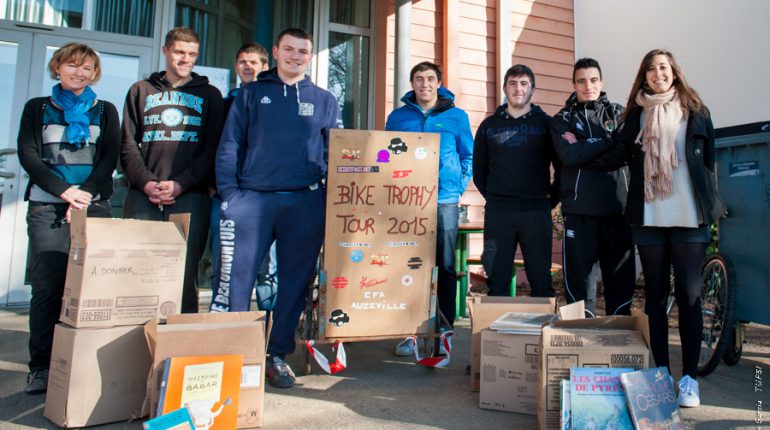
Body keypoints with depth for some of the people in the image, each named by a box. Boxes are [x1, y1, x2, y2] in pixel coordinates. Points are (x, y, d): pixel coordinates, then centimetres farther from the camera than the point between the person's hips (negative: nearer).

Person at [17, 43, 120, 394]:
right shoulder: (37, 108, 15)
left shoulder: (105, 111, 16)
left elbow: (110, 158, 4)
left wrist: (85, 193, -11)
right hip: (46, 208, 0)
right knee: (47, 286, -6)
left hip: (94, 207, 0)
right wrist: (64, 190, -11)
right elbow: (28, 154, 3)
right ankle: (41, 367, 1)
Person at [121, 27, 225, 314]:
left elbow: (213, 149, 3)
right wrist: (145, 182, -7)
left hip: (190, 198, -1)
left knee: (186, 274, -3)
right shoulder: (141, 90, 18)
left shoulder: (209, 95, 14)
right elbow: (128, 145, 10)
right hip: (143, 196, 2)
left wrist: (181, 184, -10)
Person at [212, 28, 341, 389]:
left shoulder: (323, 101, 15)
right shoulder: (251, 94, 13)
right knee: (235, 277, -5)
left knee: (296, 281, 5)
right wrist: (228, 193, -4)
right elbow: (229, 145, 7)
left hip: (306, 203, 1)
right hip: (252, 198, -1)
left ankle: (278, 355, 19)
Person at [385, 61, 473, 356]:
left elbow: (468, 156, 12)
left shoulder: (456, 116, 8)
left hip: (444, 201, -1)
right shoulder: (397, 117, 11)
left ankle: (444, 329, 15)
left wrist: (460, 187, 0)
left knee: (445, 266, 4)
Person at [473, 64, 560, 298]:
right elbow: (479, 171, 13)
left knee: (541, 280, 2)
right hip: (497, 214, 1)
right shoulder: (489, 126, 11)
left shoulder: (546, 123, 7)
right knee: (497, 281, 5)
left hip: (536, 212, -1)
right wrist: (494, 198, 7)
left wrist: (552, 201, 2)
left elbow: (562, 167, 7)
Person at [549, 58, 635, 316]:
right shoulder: (562, 120, 10)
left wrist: (583, 149, -8)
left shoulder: (619, 114, 14)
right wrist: (606, 141, -6)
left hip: (617, 207, 2)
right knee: (578, 277, 1)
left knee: (621, 276, 6)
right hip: (580, 209, -2)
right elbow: (568, 156, -10)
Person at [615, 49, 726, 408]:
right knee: (655, 295, 6)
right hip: (648, 217, 1)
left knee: (689, 295, 0)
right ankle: (661, 372, 15)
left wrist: (709, 206, 5)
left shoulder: (695, 111, 7)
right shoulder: (635, 115, 10)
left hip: (689, 217, -1)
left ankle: (689, 378, 7)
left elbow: (709, 160, 8)